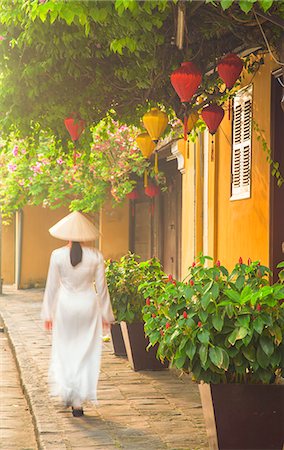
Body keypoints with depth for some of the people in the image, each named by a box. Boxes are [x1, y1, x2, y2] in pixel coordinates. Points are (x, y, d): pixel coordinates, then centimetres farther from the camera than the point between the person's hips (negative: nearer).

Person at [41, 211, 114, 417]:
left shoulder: (58, 255, -7)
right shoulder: (96, 256, -6)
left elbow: (52, 286, -2)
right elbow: (101, 287, 0)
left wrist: (48, 313, 8)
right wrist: (106, 314, 9)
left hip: (65, 307, 0)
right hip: (89, 306, 0)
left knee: (65, 351, 17)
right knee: (86, 353, 6)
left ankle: (67, 391, 12)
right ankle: (78, 402, 6)